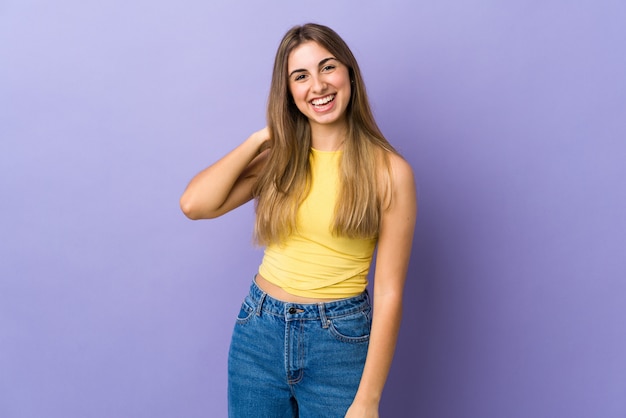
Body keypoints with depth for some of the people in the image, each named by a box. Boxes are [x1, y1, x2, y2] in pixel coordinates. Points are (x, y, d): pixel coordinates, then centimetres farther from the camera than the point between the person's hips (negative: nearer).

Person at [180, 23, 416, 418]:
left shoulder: (389, 171, -10)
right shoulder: (279, 157, 2)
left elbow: (389, 293, -11)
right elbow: (194, 204, -10)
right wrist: (262, 137, -7)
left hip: (339, 342, -3)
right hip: (258, 333, 4)